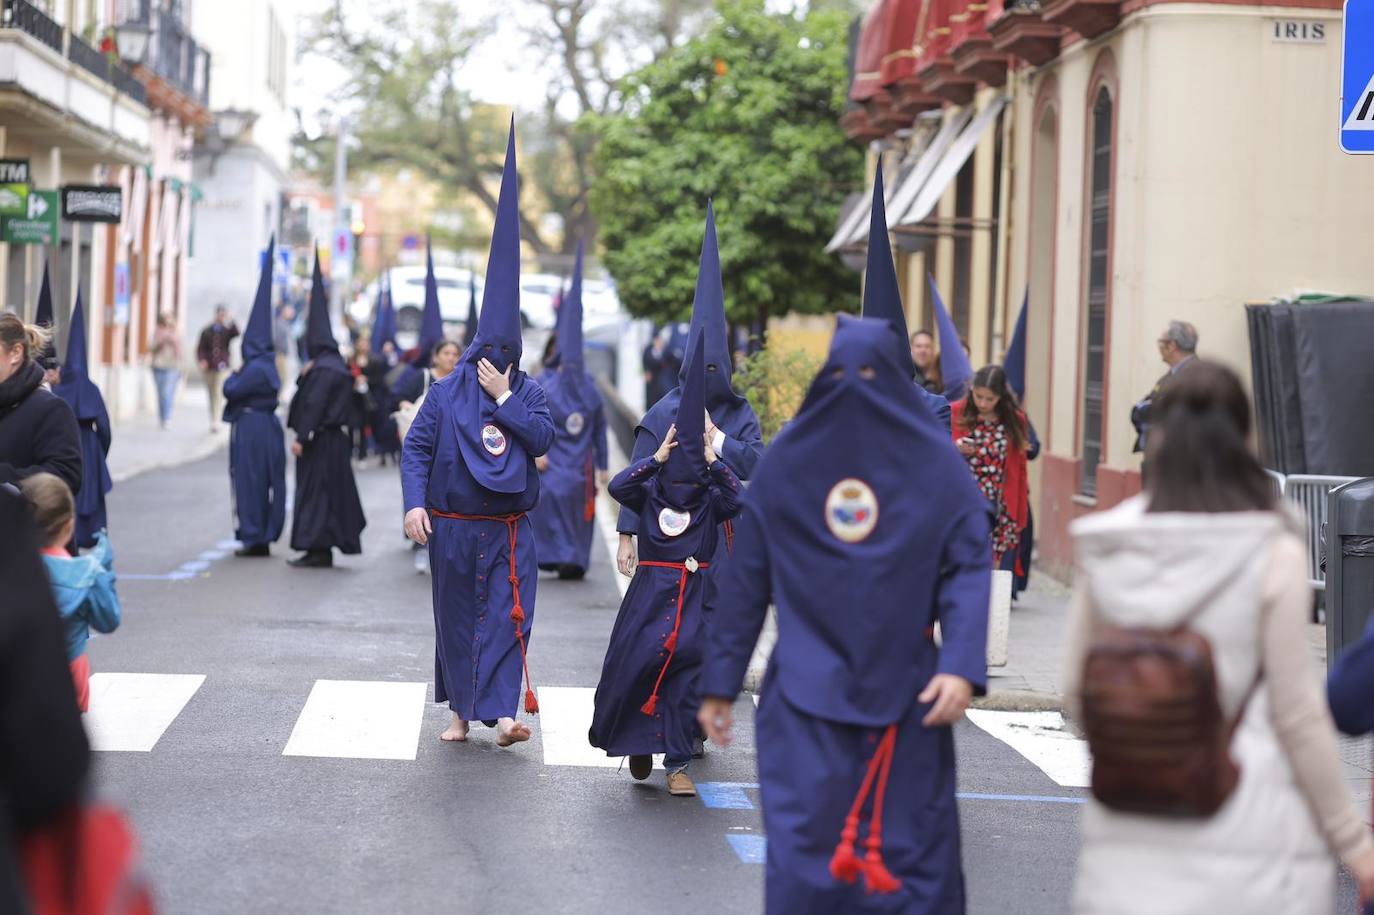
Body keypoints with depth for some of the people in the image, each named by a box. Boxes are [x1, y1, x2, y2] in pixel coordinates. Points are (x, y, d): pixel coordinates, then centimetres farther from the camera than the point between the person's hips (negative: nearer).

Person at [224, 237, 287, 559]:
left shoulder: (255, 369, -17)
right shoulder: (266, 367, 11)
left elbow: (231, 391, -17)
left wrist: (233, 375, 0)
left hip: (252, 430, -9)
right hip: (267, 427, 9)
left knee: (250, 481, -4)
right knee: (265, 481, 11)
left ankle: (254, 538, -3)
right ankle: (265, 535, 15)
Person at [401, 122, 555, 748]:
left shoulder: (529, 393, 2)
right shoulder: (446, 392, -2)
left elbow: (544, 438, -12)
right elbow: (416, 447, -5)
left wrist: (505, 398, -14)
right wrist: (415, 503, -16)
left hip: (508, 532, 0)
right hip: (452, 528, 0)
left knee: (506, 617, -10)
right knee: (456, 618, 9)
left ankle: (499, 710, -15)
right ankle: (460, 710, 20)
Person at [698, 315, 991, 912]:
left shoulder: (934, 461, 1)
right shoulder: (786, 459, 5)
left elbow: (967, 567, -4)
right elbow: (745, 578, 6)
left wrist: (961, 665, -18)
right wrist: (719, 685, 6)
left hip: (905, 697, 0)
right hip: (804, 699, 1)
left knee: (913, 861, 2)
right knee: (802, 864, -5)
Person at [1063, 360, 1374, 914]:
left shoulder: (1107, 550, 1)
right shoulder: (1273, 555, -8)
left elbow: (1077, 694, 7)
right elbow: (1296, 713, -7)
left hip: (1129, 834, 3)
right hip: (1249, 838, -3)